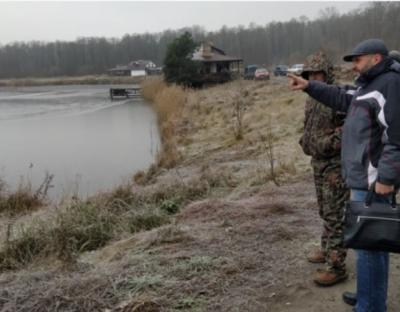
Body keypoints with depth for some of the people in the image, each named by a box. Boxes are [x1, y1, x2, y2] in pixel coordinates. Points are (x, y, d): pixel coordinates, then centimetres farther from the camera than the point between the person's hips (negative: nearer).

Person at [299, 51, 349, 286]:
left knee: (335, 214, -6)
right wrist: (305, 141, 7)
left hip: (336, 164, -9)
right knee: (325, 211, 19)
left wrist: (329, 143, -24)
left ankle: (336, 267, 1)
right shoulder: (312, 99, 11)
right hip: (319, 163, 9)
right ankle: (328, 250, 34)